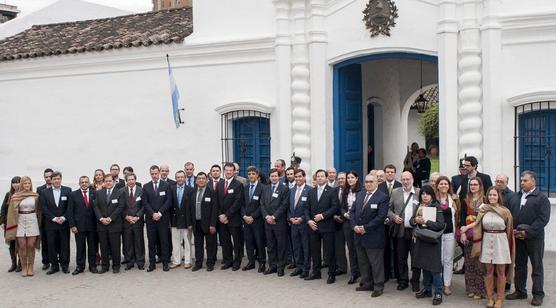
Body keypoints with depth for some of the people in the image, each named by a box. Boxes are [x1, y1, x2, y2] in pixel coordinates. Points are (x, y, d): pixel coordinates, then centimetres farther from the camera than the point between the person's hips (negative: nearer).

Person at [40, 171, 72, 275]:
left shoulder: (68, 190, 2)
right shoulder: (45, 192, 4)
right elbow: (44, 208, -1)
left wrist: (63, 218, -11)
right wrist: (54, 218, -10)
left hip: (64, 222, 0)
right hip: (50, 223, 1)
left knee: (65, 245, 4)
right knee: (52, 245, 4)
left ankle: (65, 265, 14)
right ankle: (54, 265, 14)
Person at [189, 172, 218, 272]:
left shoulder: (212, 192, -6)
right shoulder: (192, 192, 8)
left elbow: (214, 209, -9)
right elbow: (190, 208, 10)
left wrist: (213, 224, -14)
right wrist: (190, 223, 5)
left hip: (207, 223, -4)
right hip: (196, 223, 4)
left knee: (210, 244, 4)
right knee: (198, 244, 10)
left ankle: (210, 263, 14)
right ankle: (198, 263, 20)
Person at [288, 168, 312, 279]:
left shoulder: (310, 190, -9)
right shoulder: (291, 190, 12)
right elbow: (289, 207, 14)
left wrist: (302, 219, -15)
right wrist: (290, 218, -1)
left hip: (304, 223, -6)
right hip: (293, 223, 6)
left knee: (306, 247, 2)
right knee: (296, 247, 12)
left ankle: (306, 269, 11)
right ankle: (298, 267, 22)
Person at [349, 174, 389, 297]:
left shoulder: (383, 197, -10)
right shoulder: (359, 194, 10)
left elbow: (381, 217, -17)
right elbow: (352, 211, 10)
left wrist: (365, 228, -17)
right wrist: (354, 226, -6)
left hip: (373, 236, -7)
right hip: (359, 235, 7)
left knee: (376, 263, 2)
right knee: (362, 262, 15)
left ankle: (378, 287, 13)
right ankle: (367, 284, 28)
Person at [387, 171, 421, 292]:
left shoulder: (420, 192, 0)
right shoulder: (395, 192, 7)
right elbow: (389, 209, 9)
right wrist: (393, 217, -9)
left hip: (415, 231, -2)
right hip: (400, 231, 2)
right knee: (401, 258, 10)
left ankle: (415, 281, 17)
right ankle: (403, 281, 23)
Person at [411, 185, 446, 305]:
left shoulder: (437, 207, -10)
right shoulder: (418, 207, 7)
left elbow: (441, 225, -18)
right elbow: (411, 221, 8)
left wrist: (426, 221, -23)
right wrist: (416, 220, -13)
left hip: (433, 241, -6)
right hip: (421, 240, 6)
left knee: (434, 267, -4)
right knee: (424, 265, 13)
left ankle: (438, 293, 4)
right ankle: (427, 289, 25)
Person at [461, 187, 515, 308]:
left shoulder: (505, 211, -4)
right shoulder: (483, 209, 1)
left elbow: (509, 229, 3)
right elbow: (478, 223, 8)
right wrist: (466, 227, -5)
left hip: (500, 242, -1)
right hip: (487, 241, 2)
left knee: (500, 272, 5)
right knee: (489, 271, 8)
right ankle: (490, 298, 19)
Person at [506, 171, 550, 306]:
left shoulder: (541, 198, -5)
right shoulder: (515, 197, 12)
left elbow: (543, 218, -13)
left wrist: (528, 232, -19)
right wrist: (512, 230, -6)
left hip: (534, 238, -5)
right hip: (517, 237, 5)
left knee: (537, 267, 4)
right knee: (519, 266, 12)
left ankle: (538, 294, 12)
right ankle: (520, 291, 22)